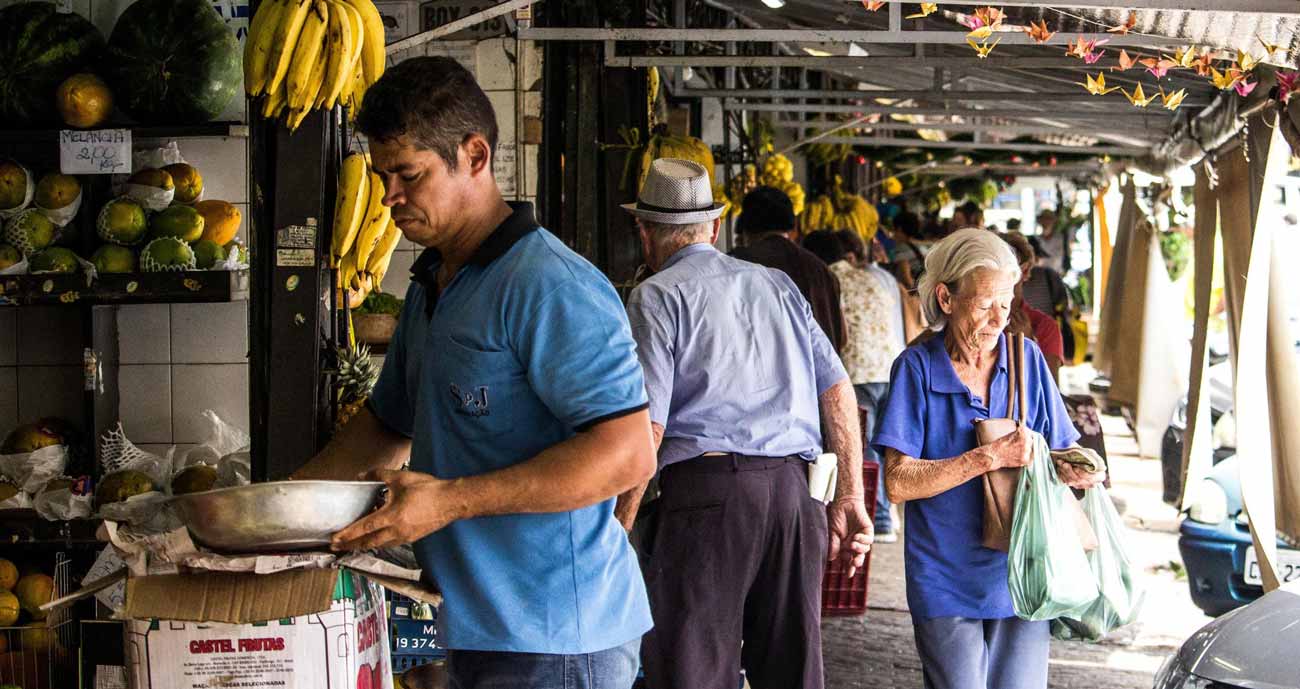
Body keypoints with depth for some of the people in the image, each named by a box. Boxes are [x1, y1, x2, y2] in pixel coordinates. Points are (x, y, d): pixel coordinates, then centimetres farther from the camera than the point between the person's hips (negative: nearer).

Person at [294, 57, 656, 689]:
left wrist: (451, 500, -25)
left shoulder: (549, 286, -17)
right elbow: (389, 422, 27)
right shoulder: (428, 287, 14)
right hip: (474, 632, 9)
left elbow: (628, 455, -24)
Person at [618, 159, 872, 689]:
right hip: (796, 491, 5)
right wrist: (849, 499, 15)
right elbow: (838, 392, 14)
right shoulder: (778, 285, 20)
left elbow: (646, 428, -7)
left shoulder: (657, 297, 3)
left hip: (707, 488, -5)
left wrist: (620, 525, -3)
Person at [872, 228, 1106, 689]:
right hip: (947, 579, -3)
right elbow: (899, 483, -13)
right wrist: (991, 458, -18)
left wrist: (1071, 470, -13)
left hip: (1021, 576, 3)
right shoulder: (918, 369, -5)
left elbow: (1060, 454, 10)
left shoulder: (1026, 359, 5)